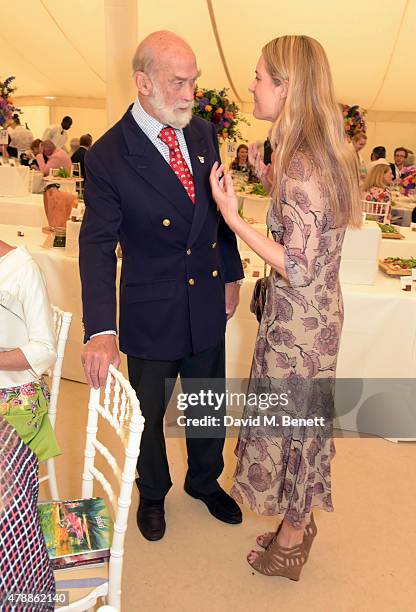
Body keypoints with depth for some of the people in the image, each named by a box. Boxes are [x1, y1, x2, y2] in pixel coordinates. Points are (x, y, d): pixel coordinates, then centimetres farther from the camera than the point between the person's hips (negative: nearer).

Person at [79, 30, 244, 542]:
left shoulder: (203, 134, -1)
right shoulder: (108, 156, -17)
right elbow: (97, 245, -20)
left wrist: (231, 275, 9)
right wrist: (100, 331, -30)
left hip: (207, 304, 5)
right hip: (151, 312, -4)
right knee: (148, 414, 18)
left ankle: (204, 481, 50)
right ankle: (152, 493, 47)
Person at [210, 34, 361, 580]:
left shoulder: (301, 166, -25)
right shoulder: (323, 150, 5)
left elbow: (298, 268, -25)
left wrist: (232, 214, -24)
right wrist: (268, 178, 9)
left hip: (299, 318, -9)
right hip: (313, 310, 9)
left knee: (292, 421, 10)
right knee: (298, 417, 22)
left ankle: (291, 543, 37)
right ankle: (298, 523, 46)